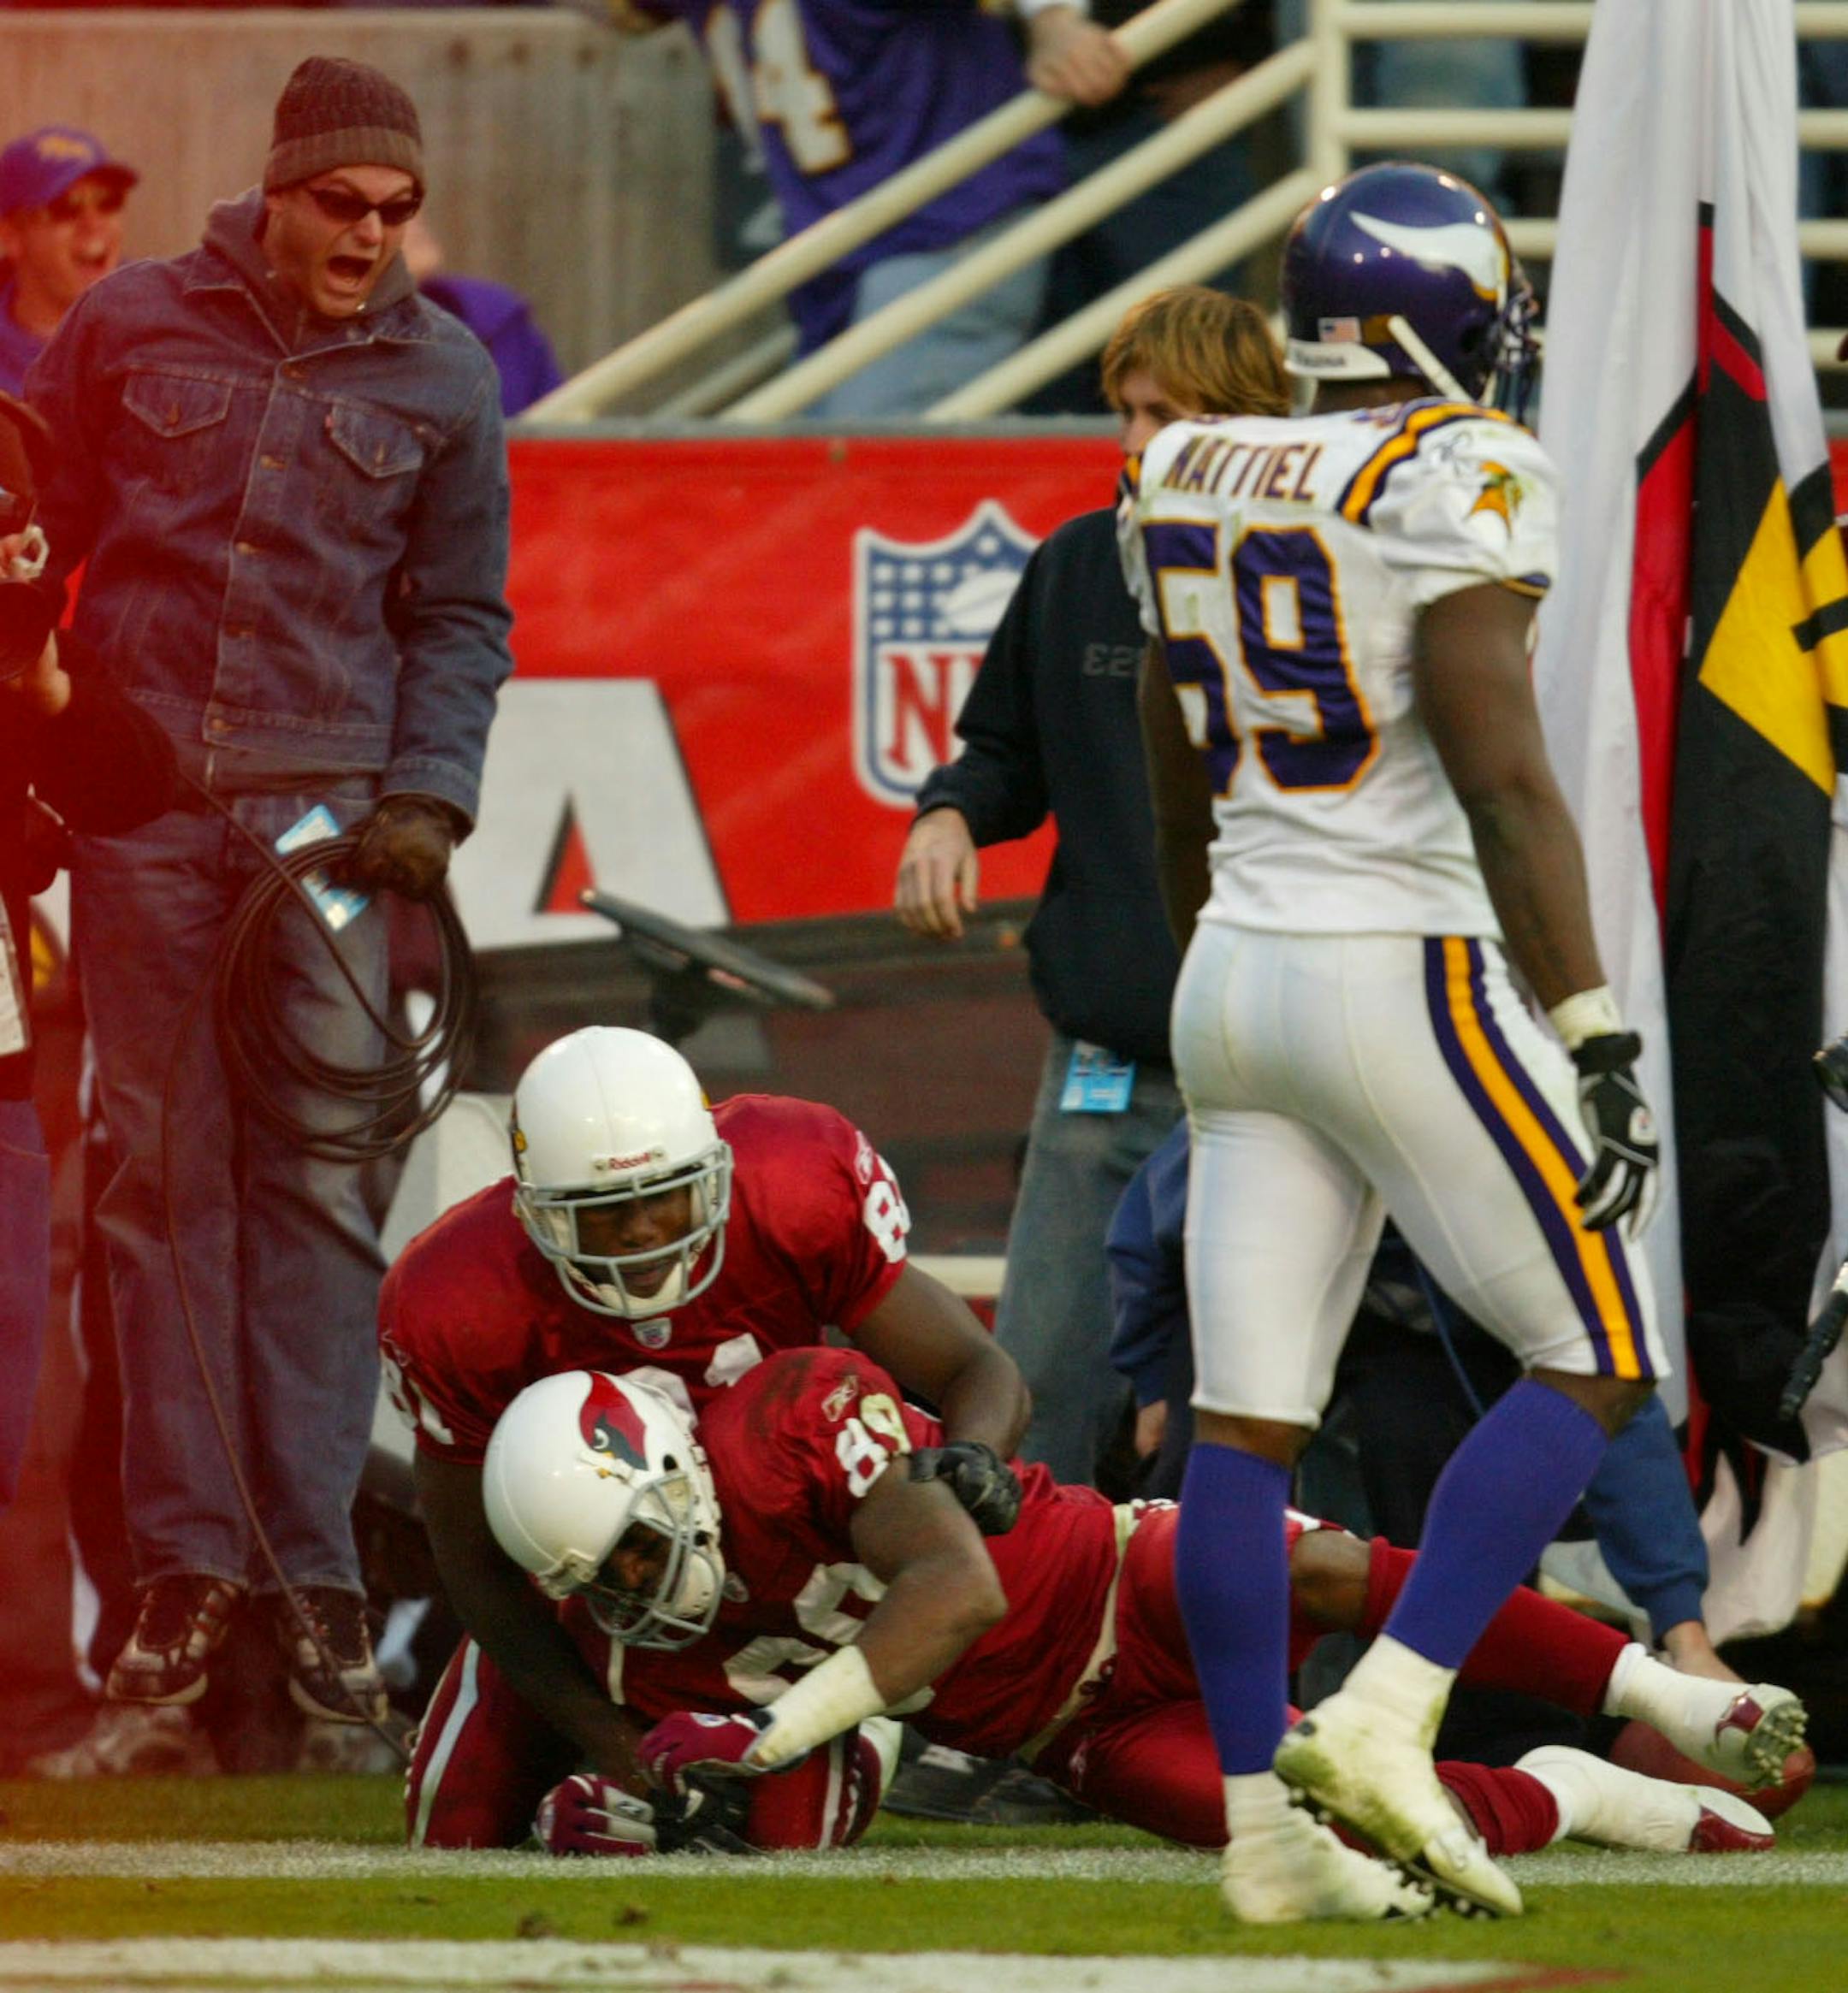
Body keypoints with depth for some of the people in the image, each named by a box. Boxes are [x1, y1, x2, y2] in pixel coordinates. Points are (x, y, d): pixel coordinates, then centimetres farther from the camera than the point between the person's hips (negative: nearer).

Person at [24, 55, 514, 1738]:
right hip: (141, 806, 0)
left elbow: (461, 614, 13)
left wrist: (427, 795, -1)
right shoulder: (127, 331, 6)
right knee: (167, 1177, 0)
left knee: (316, 1186, -5)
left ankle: (318, 1566, -3)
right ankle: (190, 1558, 2)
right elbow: (40, 539, 14)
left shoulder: (439, 378, 7)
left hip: (326, 809, 0)